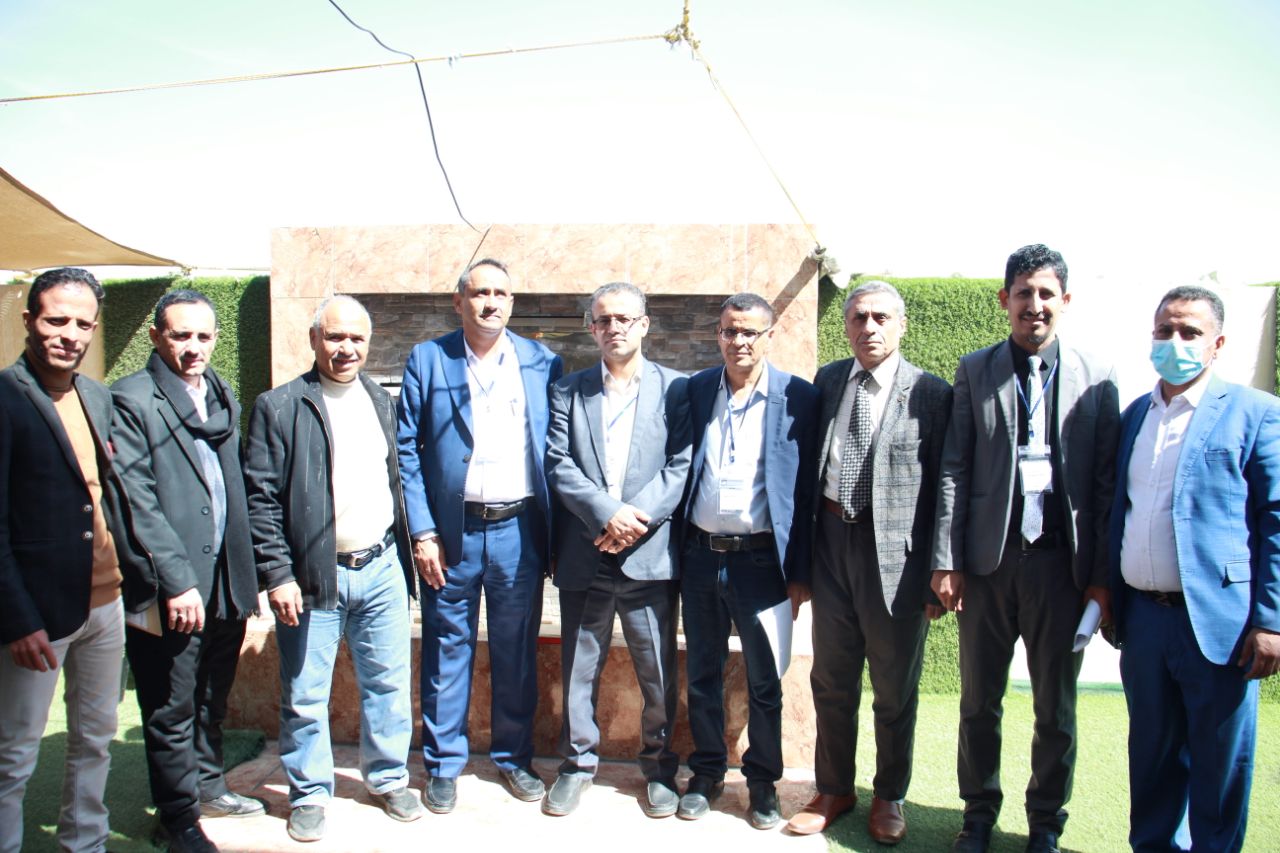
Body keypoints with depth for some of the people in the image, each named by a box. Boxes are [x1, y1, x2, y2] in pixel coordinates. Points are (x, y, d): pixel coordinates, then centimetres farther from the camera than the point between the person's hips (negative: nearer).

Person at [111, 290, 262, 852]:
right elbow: (135, 501, -16)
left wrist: (247, 570, 10)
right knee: (171, 709, 8)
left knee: (212, 698, 21)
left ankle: (207, 785, 39)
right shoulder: (131, 401, -10)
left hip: (226, 579, 7)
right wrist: (177, 580, -19)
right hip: (171, 589, -6)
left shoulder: (223, 398, 11)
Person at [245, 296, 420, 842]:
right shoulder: (278, 407, -5)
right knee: (304, 696, 7)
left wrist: (406, 550, 10)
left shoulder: (381, 403, 10)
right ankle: (310, 795, 26)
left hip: (381, 569, 4)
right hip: (313, 576, -4)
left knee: (389, 684, 13)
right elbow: (260, 500, -7)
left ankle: (388, 780, 31)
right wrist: (278, 575, -12)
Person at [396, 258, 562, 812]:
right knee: (447, 650, 8)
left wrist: (556, 530, 0)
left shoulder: (542, 363, 5)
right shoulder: (426, 360, 1)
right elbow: (406, 451, -1)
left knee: (517, 652, 12)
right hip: (451, 532, -1)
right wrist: (422, 532, -7)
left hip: (520, 531, 1)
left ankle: (513, 756, 30)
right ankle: (443, 765, 25)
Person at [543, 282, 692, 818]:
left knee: (659, 671, 7)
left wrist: (637, 518, -15)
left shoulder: (675, 388, 5)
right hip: (584, 553, 2)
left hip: (650, 554, -1)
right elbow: (559, 465, -1)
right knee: (579, 667, 11)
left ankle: (659, 768, 26)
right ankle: (577, 764, 29)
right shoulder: (567, 391, 9)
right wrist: (606, 513, -16)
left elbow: (681, 465, -3)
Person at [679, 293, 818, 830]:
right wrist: (674, 549, 2)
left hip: (760, 560, -3)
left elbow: (806, 489, -4)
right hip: (700, 557, 3)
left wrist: (800, 572, -4)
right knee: (702, 674, 15)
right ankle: (706, 773, 32)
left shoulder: (797, 398, -4)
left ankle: (763, 782, 28)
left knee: (764, 681, 10)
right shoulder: (694, 391, 5)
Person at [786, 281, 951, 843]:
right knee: (831, 681, 16)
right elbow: (810, 465, 8)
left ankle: (889, 797, 35)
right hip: (832, 543, 4)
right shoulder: (827, 381, 6)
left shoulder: (932, 394, -7)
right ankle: (834, 791, 35)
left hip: (895, 552, -3)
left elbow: (942, 486, -7)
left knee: (895, 689, 13)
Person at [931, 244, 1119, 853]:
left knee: (1056, 708, 12)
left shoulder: (1095, 379, 3)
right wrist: (946, 561, -5)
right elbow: (953, 471, 0)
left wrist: (1103, 574, -2)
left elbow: (1107, 482, 1)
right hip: (988, 560, 0)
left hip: (1061, 562, 0)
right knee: (978, 700, 11)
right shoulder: (975, 371, 3)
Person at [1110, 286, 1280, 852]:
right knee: (1152, 754, 17)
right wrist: (1107, 594, 13)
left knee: (1219, 763, 8)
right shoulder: (1133, 415, 12)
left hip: (1217, 620, -4)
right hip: (1142, 616, 5)